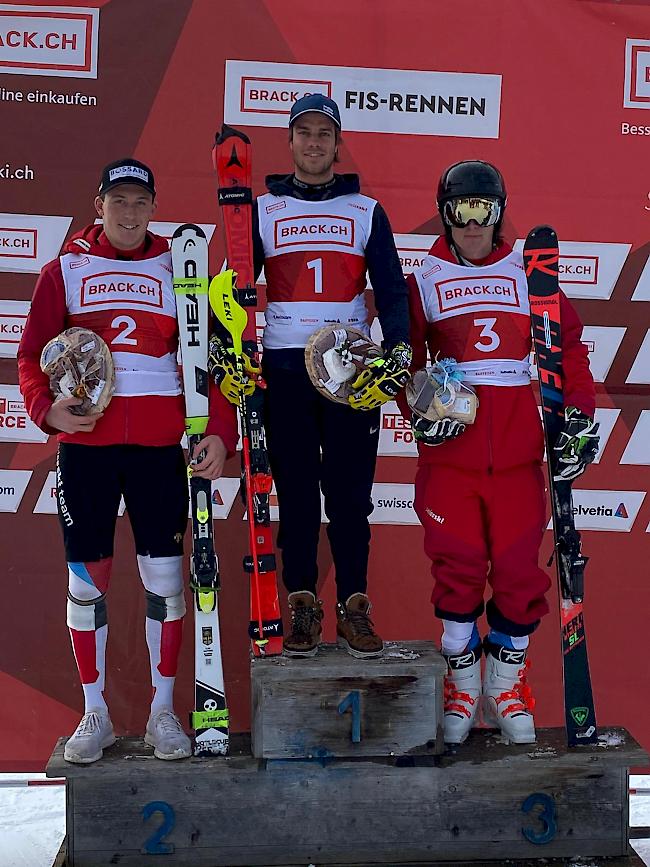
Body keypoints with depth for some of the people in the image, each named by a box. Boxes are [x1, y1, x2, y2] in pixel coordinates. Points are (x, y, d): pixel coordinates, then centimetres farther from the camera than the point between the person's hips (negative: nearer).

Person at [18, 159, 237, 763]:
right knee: (87, 576, 5)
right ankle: (94, 713, 18)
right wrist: (47, 407, -13)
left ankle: (163, 709, 17)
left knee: (164, 575, 3)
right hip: (85, 442, 0)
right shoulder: (64, 271, 8)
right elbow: (31, 356, 6)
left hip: (159, 445, 0)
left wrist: (220, 432, -6)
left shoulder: (176, 269, 8)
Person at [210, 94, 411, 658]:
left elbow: (392, 290, 7)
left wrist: (398, 349, -9)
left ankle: (355, 608, 6)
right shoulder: (263, 210, 11)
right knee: (296, 491, 2)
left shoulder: (367, 211, 11)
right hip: (284, 367, 0)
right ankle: (303, 607, 9)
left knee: (350, 491, -1)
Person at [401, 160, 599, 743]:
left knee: (519, 568, 1)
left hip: (518, 448, 1)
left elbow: (569, 346, 10)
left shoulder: (529, 274, 11)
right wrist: (419, 410, -9)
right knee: (458, 567, -3)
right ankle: (462, 686, 16)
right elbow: (405, 360, 8)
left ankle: (506, 685, 20)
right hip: (449, 447, 0)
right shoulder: (424, 280, 10)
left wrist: (579, 413, -1)